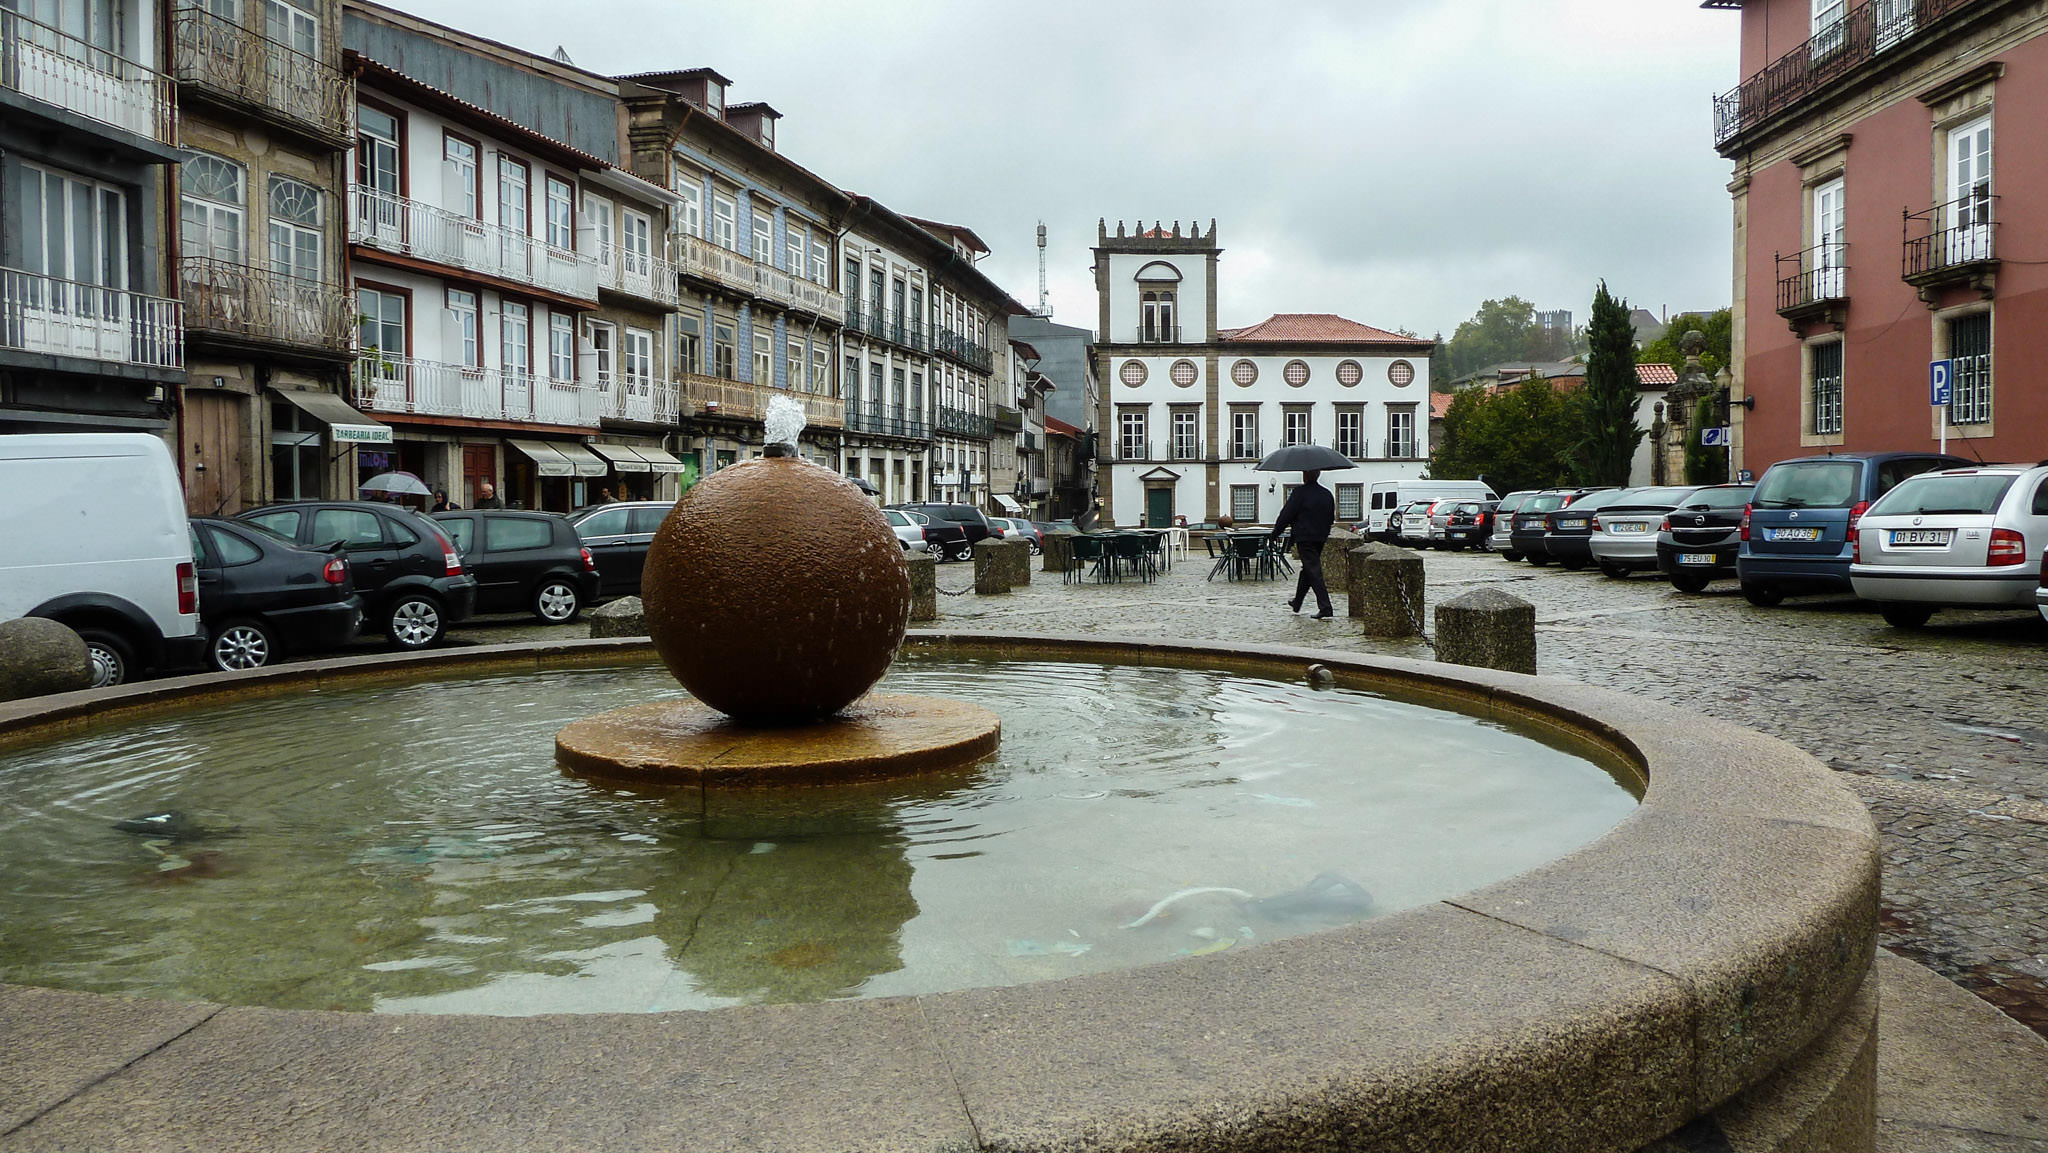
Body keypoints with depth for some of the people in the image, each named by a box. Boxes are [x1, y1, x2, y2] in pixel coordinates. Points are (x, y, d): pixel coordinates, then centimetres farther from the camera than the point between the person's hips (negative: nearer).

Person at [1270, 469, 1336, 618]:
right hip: (1320, 538, 7)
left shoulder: (1300, 492, -12)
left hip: (1304, 537, -7)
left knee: (1314, 572, -9)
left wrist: (1275, 533, 0)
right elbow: (1331, 518, 19)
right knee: (1307, 570, 21)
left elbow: (1286, 514, -11)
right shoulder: (1327, 494, 10)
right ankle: (1297, 603, 36)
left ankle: (1325, 609, -17)